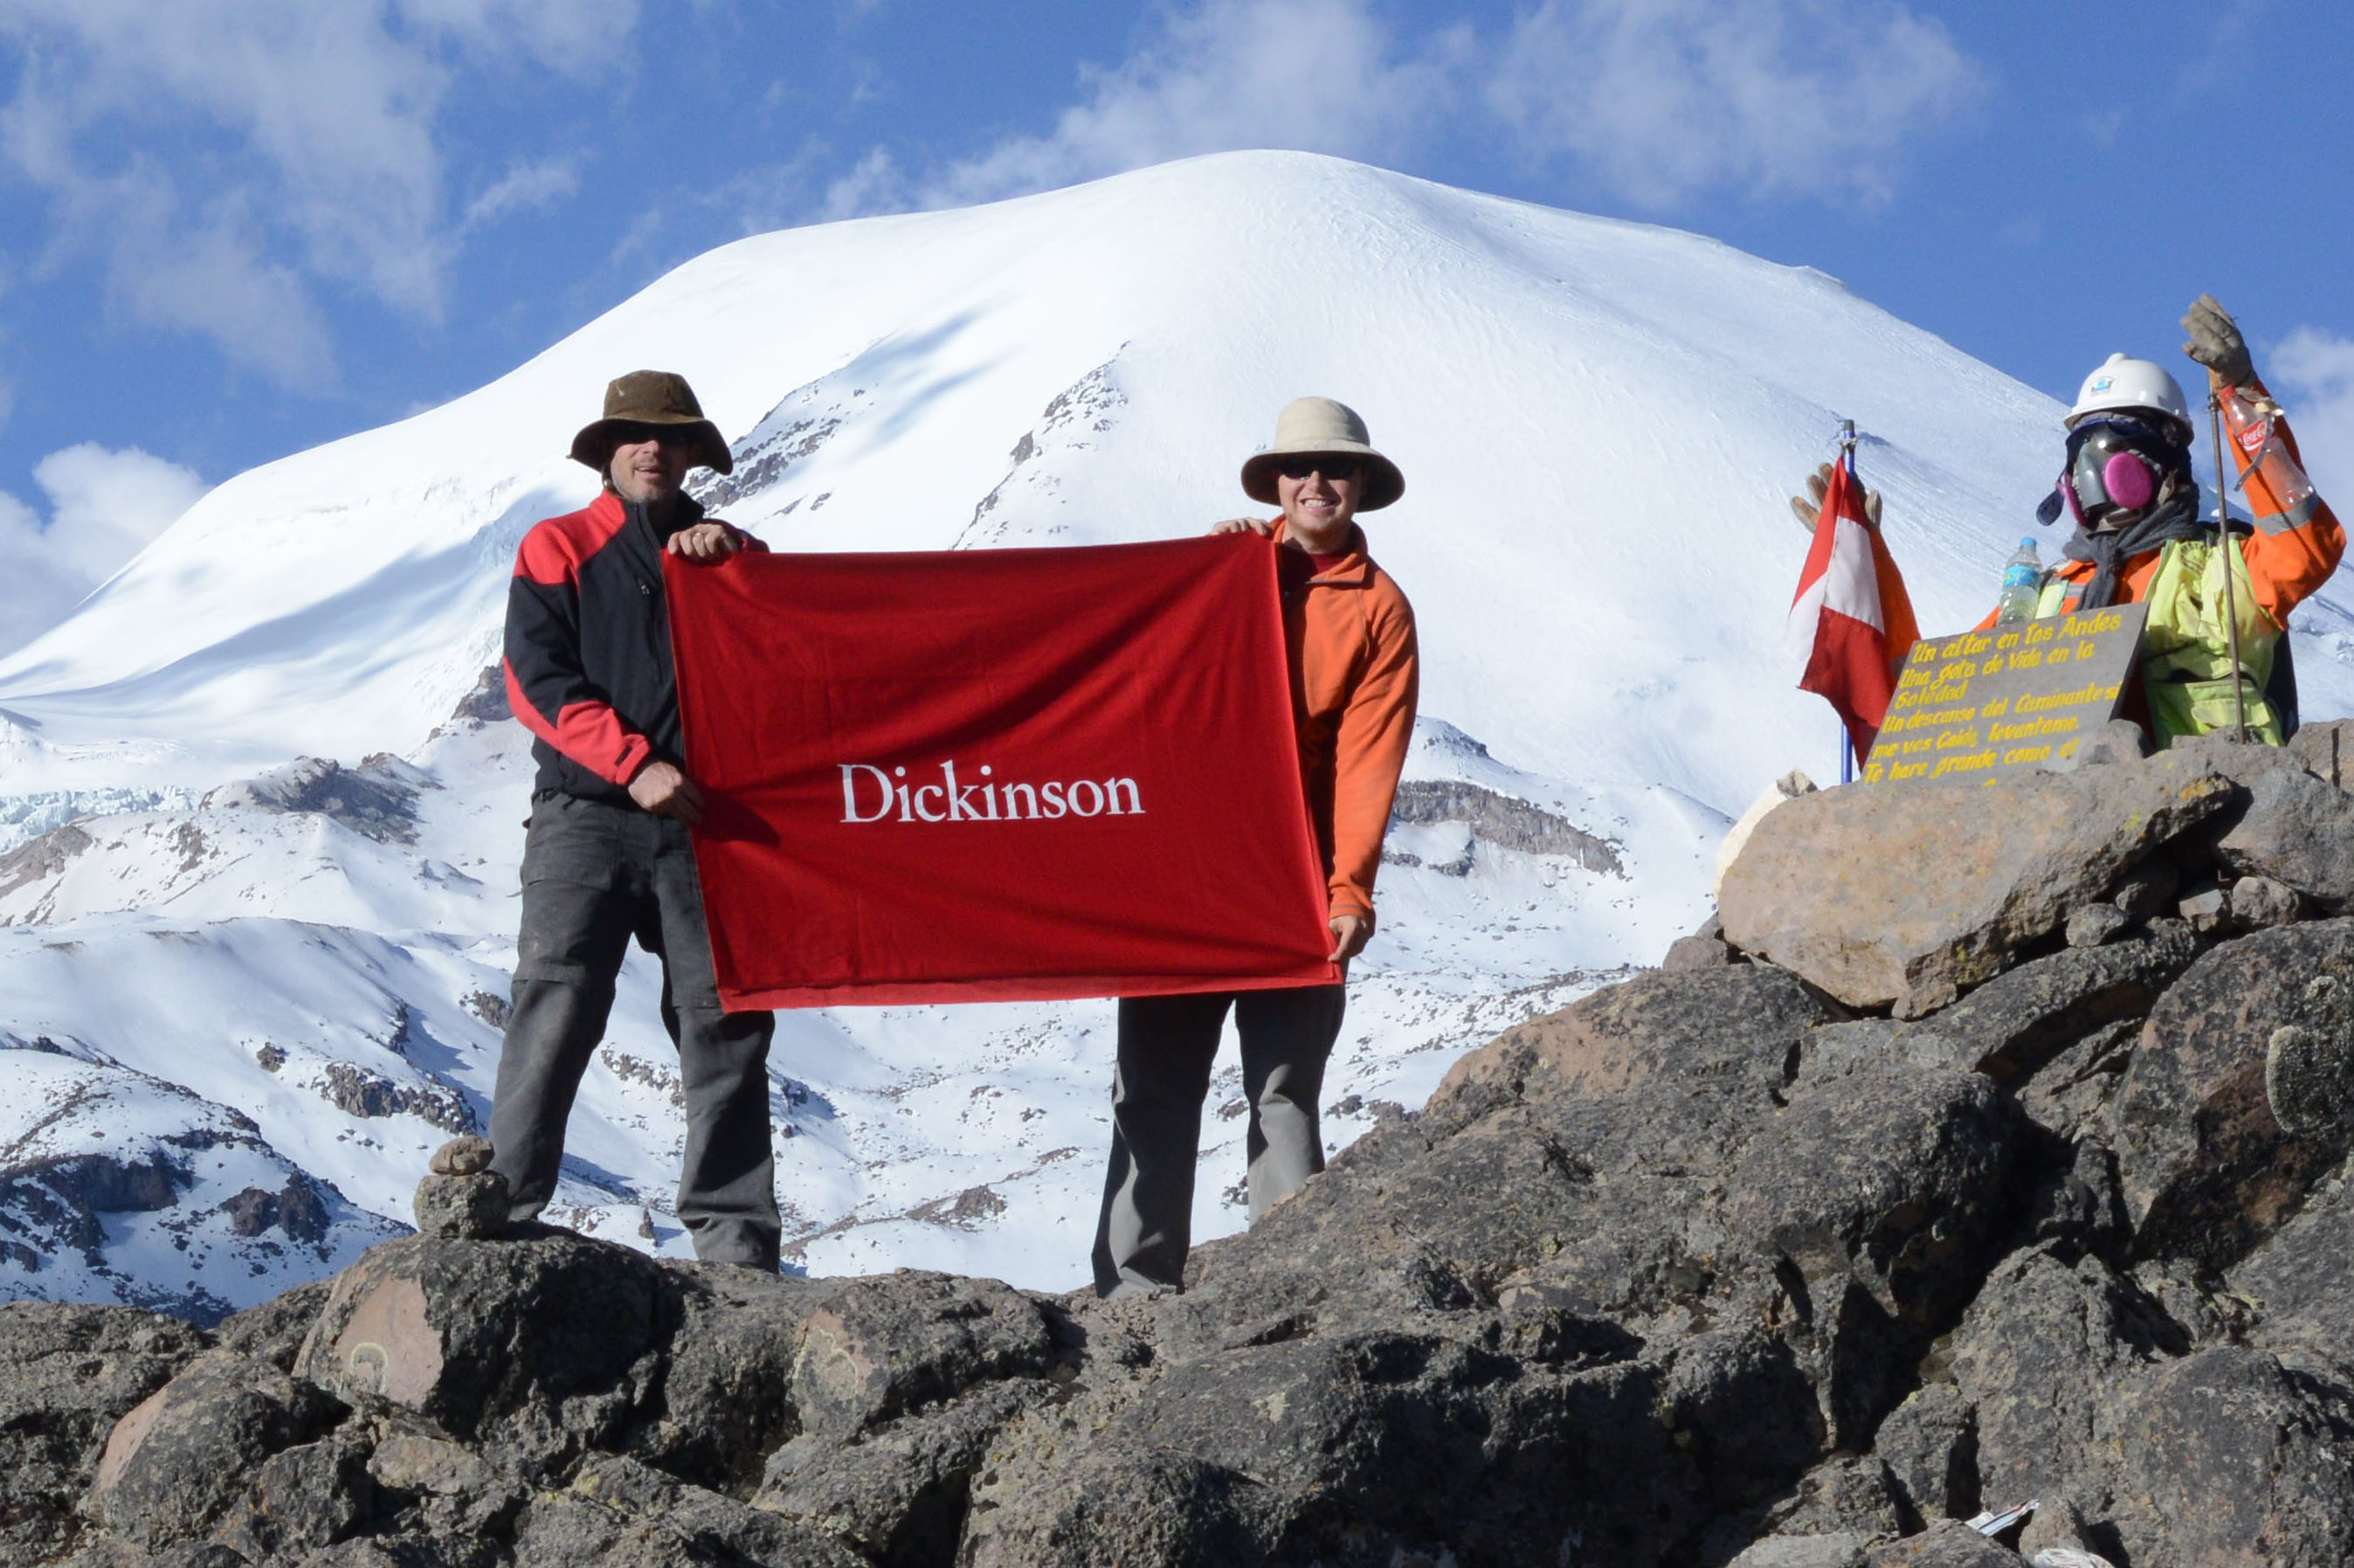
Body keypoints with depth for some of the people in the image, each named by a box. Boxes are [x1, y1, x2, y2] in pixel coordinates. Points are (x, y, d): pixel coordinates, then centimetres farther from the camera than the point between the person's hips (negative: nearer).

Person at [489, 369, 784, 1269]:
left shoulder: (730, 552, 22)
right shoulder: (557, 549, 13)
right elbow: (536, 679, 0)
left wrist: (734, 561, -7)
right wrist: (634, 765, -13)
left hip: (704, 821, 2)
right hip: (585, 814, -2)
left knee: (726, 1030, -3)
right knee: (554, 1018, -10)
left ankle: (735, 1242, -2)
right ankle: (503, 1212, -7)